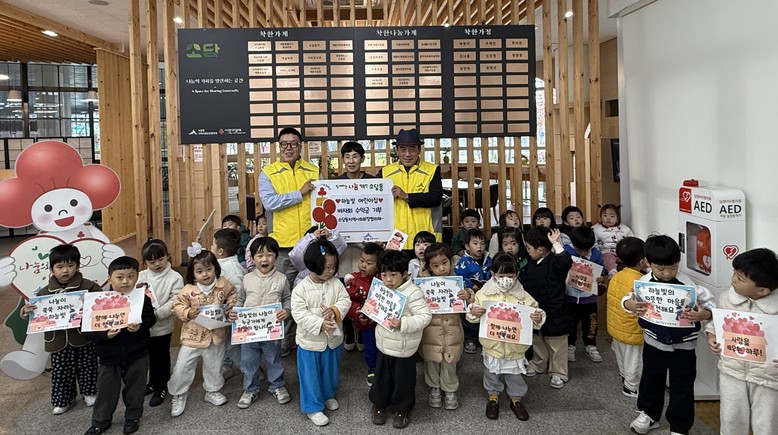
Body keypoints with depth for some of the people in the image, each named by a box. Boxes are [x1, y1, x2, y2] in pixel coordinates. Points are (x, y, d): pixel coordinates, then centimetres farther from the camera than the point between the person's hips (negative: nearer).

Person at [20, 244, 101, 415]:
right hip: (59, 341, 2)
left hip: (84, 338, -2)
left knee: (87, 368, 15)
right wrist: (26, 312, -16)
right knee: (61, 372, 12)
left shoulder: (88, 287, -10)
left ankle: (89, 392, 37)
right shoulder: (45, 292, -2)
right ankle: (63, 400, 31)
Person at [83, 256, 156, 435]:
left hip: (137, 355, 0)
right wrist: (105, 335, -26)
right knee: (106, 391, 13)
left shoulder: (142, 299, -10)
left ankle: (133, 417, 35)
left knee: (135, 388, 15)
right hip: (109, 356, 0)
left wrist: (140, 327, -24)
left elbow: (150, 319, -5)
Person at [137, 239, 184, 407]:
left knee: (161, 357, 10)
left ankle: (161, 387, 27)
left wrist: (156, 314, -26)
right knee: (150, 356, 21)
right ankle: (153, 383, 41)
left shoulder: (175, 278, -12)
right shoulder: (141, 276, 0)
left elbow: (174, 302, -17)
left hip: (162, 326, -4)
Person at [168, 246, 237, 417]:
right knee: (182, 367, 6)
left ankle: (212, 391, 43)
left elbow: (232, 296, 7)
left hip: (216, 335, 2)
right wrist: (188, 313, -26)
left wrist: (230, 307, -9)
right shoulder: (188, 290, -17)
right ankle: (178, 396, 28)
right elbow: (178, 306, -9)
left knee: (214, 366, 20)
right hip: (193, 336, -2)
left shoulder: (223, 285, -10)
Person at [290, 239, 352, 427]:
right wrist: (320, 324, -29)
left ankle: (328, 395, 47)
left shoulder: (336, 283, -7)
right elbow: (299, 314, -21)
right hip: (310, 341, -4)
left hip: (333, 339, 4)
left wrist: (335, 310, -27)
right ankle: (313, 407, 22)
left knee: (331, 371, 23)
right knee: (310, 376, 8)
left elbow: (345, 301, -6)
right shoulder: (301, 288, -18)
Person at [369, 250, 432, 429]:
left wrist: (403, 324, -37)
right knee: (382, 377, 21)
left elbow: (425, 317, -28)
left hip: (403, 349, -6)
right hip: (384, 345, 6)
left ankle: (403, 409, 33)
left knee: (403, 380, 13)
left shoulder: (412, 293, -23)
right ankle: (379, 404, 41)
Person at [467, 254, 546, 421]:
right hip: (492, 345, 0)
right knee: (492, 375, 18)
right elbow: (472, 315, -2)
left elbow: (535, 313, -2)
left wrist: (538, 318, -24)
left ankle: (516, 399, 40)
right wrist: (473, 312, -24)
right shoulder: (484, 294, -9)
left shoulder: (523, 296, -9)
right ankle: (493, 398, 41)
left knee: (515, 376, 17)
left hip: (515, 347, 0)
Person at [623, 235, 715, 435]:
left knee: (682, 386, 12)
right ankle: (649, 414, 44)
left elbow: (709, 303, -15)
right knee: (651, 380, 21)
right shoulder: (645, 282, -13)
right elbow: (628, 299, -6)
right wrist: (629, 304, -29)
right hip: (654, 343, 2)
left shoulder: (688, 284, -19)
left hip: (683, 345, -2)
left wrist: (704, 314, -35)